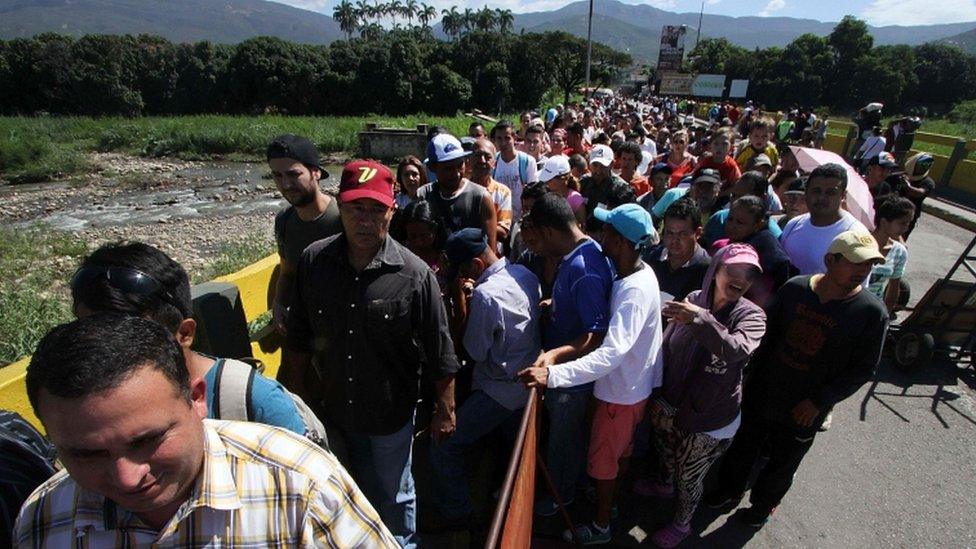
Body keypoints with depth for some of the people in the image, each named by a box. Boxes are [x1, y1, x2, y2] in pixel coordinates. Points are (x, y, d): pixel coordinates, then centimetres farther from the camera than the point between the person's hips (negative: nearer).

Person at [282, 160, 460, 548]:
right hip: (332, 407, 4)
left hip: (391, 413, -3)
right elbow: (300, 335, 3)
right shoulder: (313, 262, -10)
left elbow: (440, 354, -12)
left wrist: (445, 410, -6)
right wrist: (295, 388, 9)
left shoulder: (415, 275, -21)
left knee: (393, 496, 20)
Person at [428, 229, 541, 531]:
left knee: (443, 447, 1)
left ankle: (456, 514, 16)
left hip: (500, 391, -9)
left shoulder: (486, 293, -27)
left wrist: (466, 310, -4)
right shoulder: (526, 274, -3)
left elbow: (476, 351, -16)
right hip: (527, 380, 9)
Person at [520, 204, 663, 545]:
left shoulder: (635, 290, -34)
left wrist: (553, 374, -53)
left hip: (622, 390, -9)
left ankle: (601, 527, 37)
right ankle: (610, 498, 55)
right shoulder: (640, 272, -4)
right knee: (622, 448, 30)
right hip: (634, 382, 9)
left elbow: (612, 352, -44)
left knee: (602, 459, 14)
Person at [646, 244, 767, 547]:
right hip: (671, 407, 4)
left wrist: (699, 318, -45)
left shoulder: (751, 315, -18)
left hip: (711, 420, -4)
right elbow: (667, 348, -2)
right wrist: (658, 397, 1)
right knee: (665, 453, 29)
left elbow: (737, 350, -39)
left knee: (689, 478, 16)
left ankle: (681, 523, 46)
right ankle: (664, 484, 62)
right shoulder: (693, 299, -10)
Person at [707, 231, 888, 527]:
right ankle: (730, 491, 47)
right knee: (743, 447, 21)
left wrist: (818, 401, -14)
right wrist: (753, 378, 2)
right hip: (761, 395, 2)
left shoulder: (872, 313, -16)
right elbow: (768, 336, 0)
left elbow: (863, 368, -8)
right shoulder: (795, 288, -9)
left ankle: (762, 506, 48)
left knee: (781, 466, 20)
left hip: (803, 412, -2)